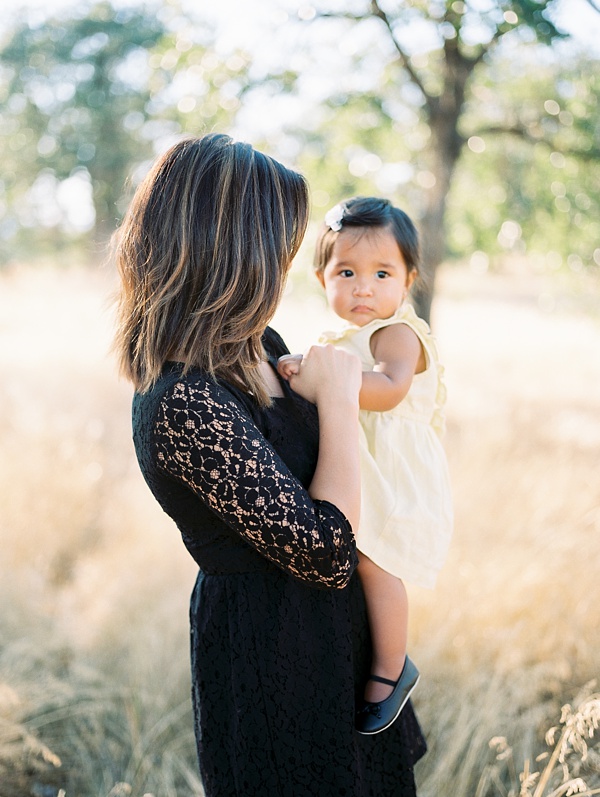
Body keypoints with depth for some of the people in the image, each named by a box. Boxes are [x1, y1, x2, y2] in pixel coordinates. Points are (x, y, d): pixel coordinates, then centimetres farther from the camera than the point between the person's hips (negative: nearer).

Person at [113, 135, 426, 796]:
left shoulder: (258, 346, -1)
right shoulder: (184, 403, -31)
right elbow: (325, 552, -30)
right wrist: (338, 399, -22)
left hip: (323, 619, 9)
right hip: (268, 647, -9)